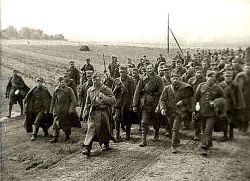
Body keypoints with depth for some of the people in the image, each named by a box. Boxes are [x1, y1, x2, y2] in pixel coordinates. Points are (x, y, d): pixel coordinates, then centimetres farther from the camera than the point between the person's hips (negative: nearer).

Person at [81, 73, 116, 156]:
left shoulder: (106, 89, -2)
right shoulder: (90, 90, 11)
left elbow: (113, 100, -10)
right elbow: (87, 103, 18)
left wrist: (103, 97, -21)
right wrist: (85, 113, 13)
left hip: (103, 112, -2)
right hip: (93, 112, 2)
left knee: (104, 129, 9)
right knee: (91, 129, -8)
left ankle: (106, 144, 36)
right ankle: (87, 148, -13)